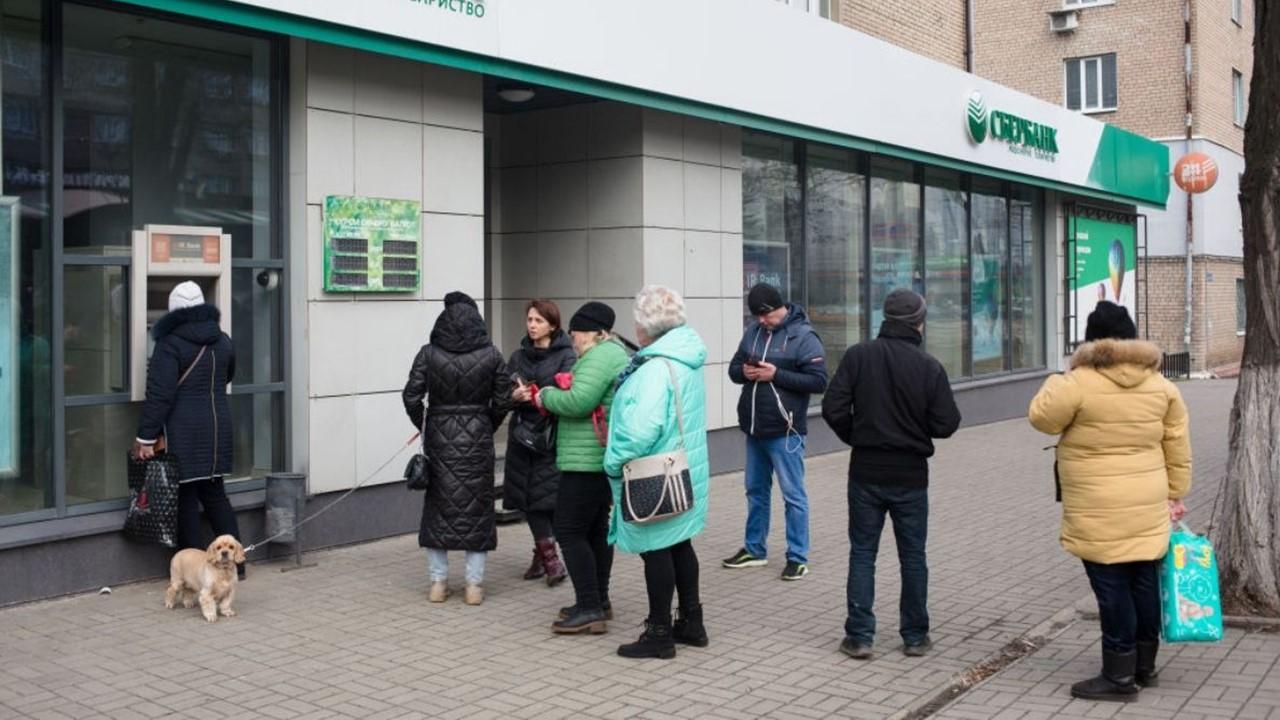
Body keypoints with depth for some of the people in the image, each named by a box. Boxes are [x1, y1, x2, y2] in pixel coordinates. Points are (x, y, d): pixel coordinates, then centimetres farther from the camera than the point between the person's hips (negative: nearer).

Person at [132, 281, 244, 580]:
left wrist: (146, 437, -14)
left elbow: (159, 395, -17)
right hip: (218, 425, 6)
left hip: (183, 431, -6)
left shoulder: (170, 345, -12)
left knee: (185, 499, 2)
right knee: (215, 493, 16)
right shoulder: (223, 341, 8)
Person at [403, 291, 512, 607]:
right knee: (477, 506, 7)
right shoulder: (491, 356, -4)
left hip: (439, 438, 0)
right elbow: (502, 401, -1)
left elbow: (411, 396, -6)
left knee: (438, 504, 10)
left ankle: (438, 582, 14)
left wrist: (423, 426, 10)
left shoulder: (429, 355, -6)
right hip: (478, 439, 0)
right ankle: (474, 585, 8)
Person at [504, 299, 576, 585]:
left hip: (553, 435, -5)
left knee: (549, 496, -8)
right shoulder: (518, 356, 13)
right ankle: (549, 558, 10)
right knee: (529, 498, 2)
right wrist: (514, 396, -13)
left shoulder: (565, 356, -2)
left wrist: (535, 396, -24)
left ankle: (544, 555, 4)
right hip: (522, 433, 5)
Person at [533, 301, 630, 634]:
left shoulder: (600, 356, -15)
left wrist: (546, 396, -8)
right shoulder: (617, 353, 19)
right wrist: (553, 396, 5)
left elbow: (578, 401, -25)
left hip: (587, 459, -11)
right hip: (603, 458, 11)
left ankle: (589, 610, -8)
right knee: (596, 529, 17)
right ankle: (599, 601, 25)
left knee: (570, 531, -8)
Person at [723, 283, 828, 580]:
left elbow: (818, 381, -16)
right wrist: (744, 371, -9)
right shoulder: (753, 332, 8)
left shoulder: (803, 336, -11)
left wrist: (776, 374, -22)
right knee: (755, 490, 17)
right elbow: (733, 368, 15)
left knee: (793, 495, 1)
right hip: (754, 428, 7)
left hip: (785, 431, -7)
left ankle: (798, 557, 10)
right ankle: (754, 549, 30)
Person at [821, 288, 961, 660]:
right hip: (910, 475, 0)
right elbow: (946, 423, -10)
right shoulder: (929, 366, -10)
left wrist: (855, 438, 7)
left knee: (862, 552, 9)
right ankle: (915, 636, 20)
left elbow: (833, 410, -11)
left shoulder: (858, 356, -8)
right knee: (912, 556, 12)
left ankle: (859, 636, 8)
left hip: (866, 472, 0)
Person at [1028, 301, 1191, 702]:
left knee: (1112, 589, -1)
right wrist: (1176, 494, 19)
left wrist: (1055, 383, 11)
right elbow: (1177, 447, 10)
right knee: (1143, 583, 15)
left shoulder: (1080, 383, -15)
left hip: (1100, 512, -6)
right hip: (1147, 507, 6)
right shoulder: (1160, 384, 5)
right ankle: (1144, 666, 27)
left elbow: (1041, 417, -4)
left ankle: (1120, 677, 6)